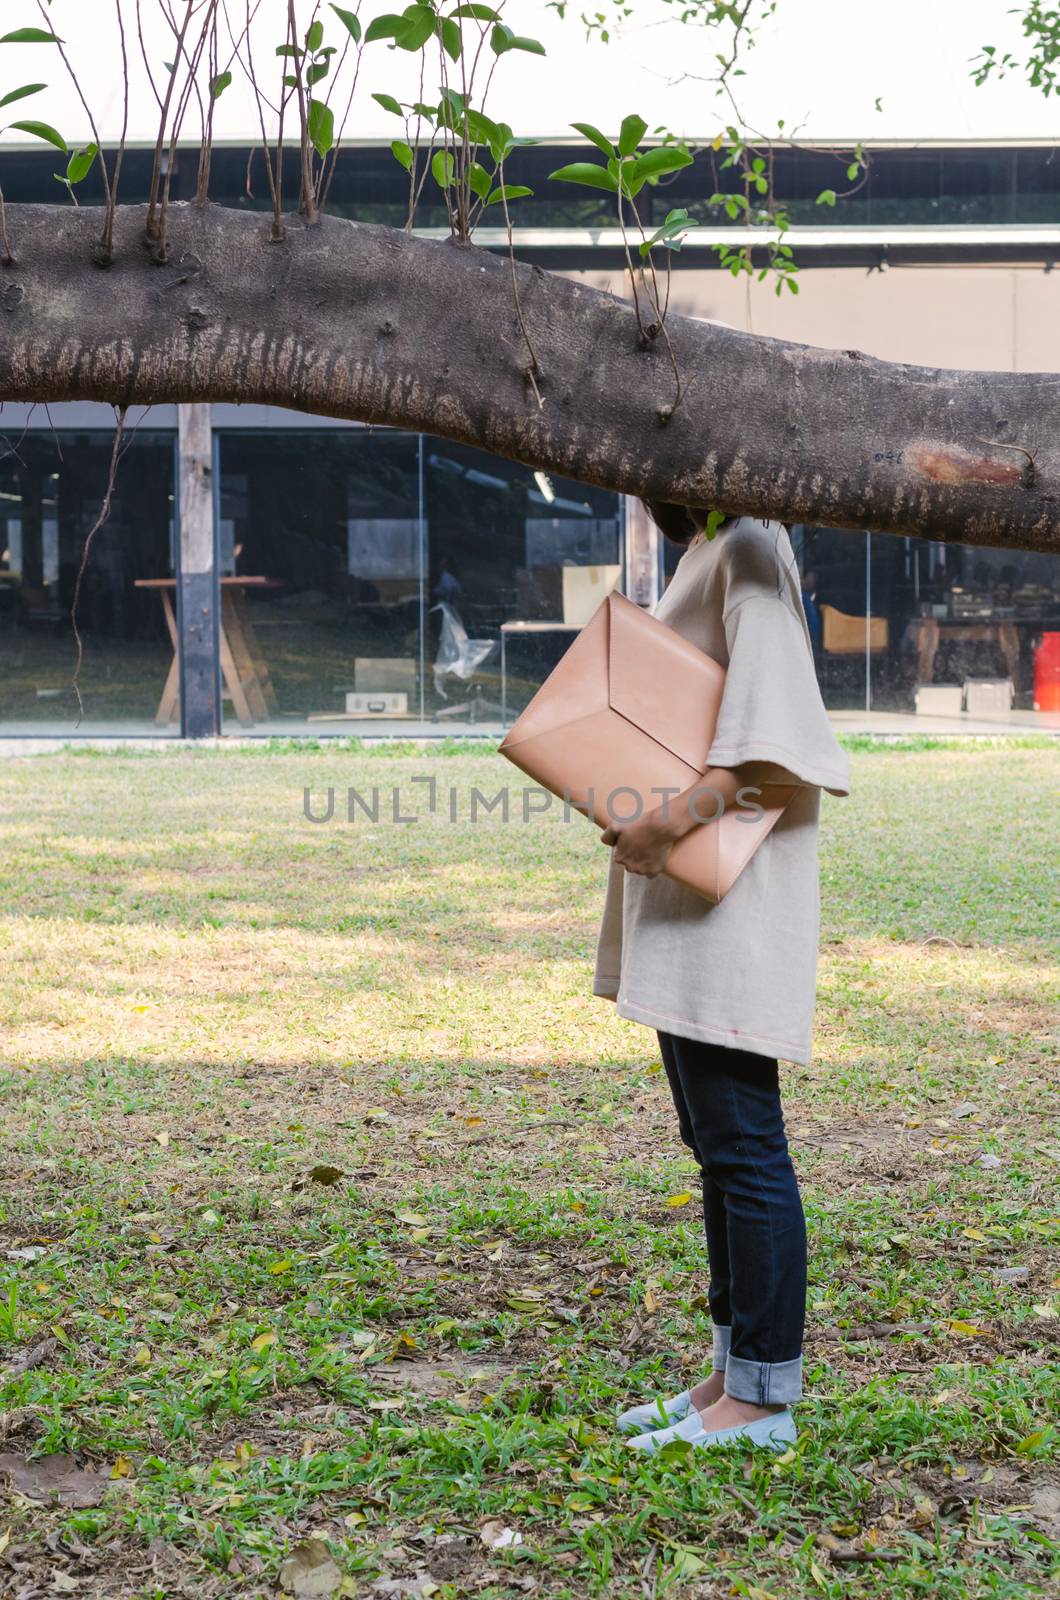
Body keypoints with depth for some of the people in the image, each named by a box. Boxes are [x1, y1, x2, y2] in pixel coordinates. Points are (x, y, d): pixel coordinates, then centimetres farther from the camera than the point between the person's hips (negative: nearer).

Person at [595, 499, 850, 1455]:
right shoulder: (703, 562, 21)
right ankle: (731, 1371, 21)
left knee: (741, 1145, -7)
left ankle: (762, 1397, -1)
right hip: (682, 899, 10)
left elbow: (771, 694, -24)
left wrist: (692, 805, -35)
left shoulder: (748, 551, -9)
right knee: (716, 1145, 13)